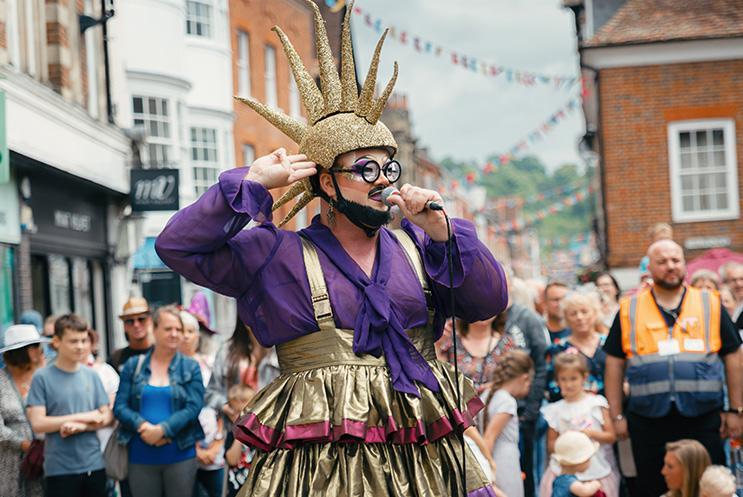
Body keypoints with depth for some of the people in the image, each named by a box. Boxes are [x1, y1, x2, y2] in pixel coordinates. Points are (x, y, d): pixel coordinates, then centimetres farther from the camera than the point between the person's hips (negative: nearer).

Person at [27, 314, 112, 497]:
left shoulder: (91, 375, 7)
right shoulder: (42, 377, -5)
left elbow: (106, 416, 7)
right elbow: (38, 424, -11)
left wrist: (81, 427, -13)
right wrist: (82, 417, -10)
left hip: (94, 466, 4)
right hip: (60, 469, -4)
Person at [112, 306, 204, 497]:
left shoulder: (191, 367, 4)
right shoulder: (133, 365, 7)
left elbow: (193, 408, -6)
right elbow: (120, 406, 2)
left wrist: (162, 429, -17)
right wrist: (144, 427, -15)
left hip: (180, 454, -1)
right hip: (141, 457, 1)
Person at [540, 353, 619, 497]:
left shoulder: (596, 403, 1)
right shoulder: (555, 410, 4)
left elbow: (611, 437, 2)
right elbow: (550, 445, 7)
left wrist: (591, 434, -14)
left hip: (596, 472, 0)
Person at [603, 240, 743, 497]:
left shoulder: (710, 304, 6)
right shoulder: (629, 309, 6)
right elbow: (614, 363, 8)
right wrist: (617, 416, 5)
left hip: (703, 418, 0)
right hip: (648, 419, 1)